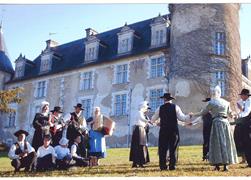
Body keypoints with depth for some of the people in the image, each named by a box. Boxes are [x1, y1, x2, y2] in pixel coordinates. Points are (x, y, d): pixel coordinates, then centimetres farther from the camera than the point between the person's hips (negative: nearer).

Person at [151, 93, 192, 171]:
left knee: (163, 149, 5)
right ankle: (172, 166, 3)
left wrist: (151, 121, 36)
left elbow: (153, 119, 13)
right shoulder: (175, 107, 0)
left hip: (163, 131, 0)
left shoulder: (160, 108, 3)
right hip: (174, 131, 0)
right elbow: (182, 118, -3)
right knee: (173, 149, 5)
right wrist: (189, 116, 15)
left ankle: (163, 166, 3)